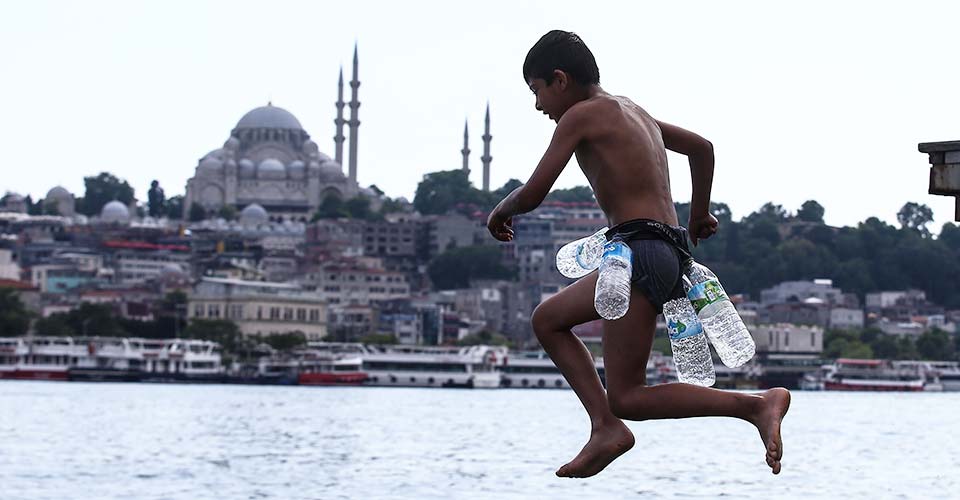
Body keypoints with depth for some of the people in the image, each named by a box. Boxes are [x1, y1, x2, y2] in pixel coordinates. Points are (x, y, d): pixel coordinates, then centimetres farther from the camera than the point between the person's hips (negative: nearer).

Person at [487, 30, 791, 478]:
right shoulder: (632, 111, 21)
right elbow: (701, 147, 33)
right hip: (669, 251, 10)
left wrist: (501, 209, 13)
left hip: (640, 252, -10)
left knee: (628, 398, -7)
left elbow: (532, 195, -9)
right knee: (547, 320, 21)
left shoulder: (581, 116, -5)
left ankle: (758, 404, -17)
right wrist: (699, 216, 42)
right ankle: (605, 427, 7)